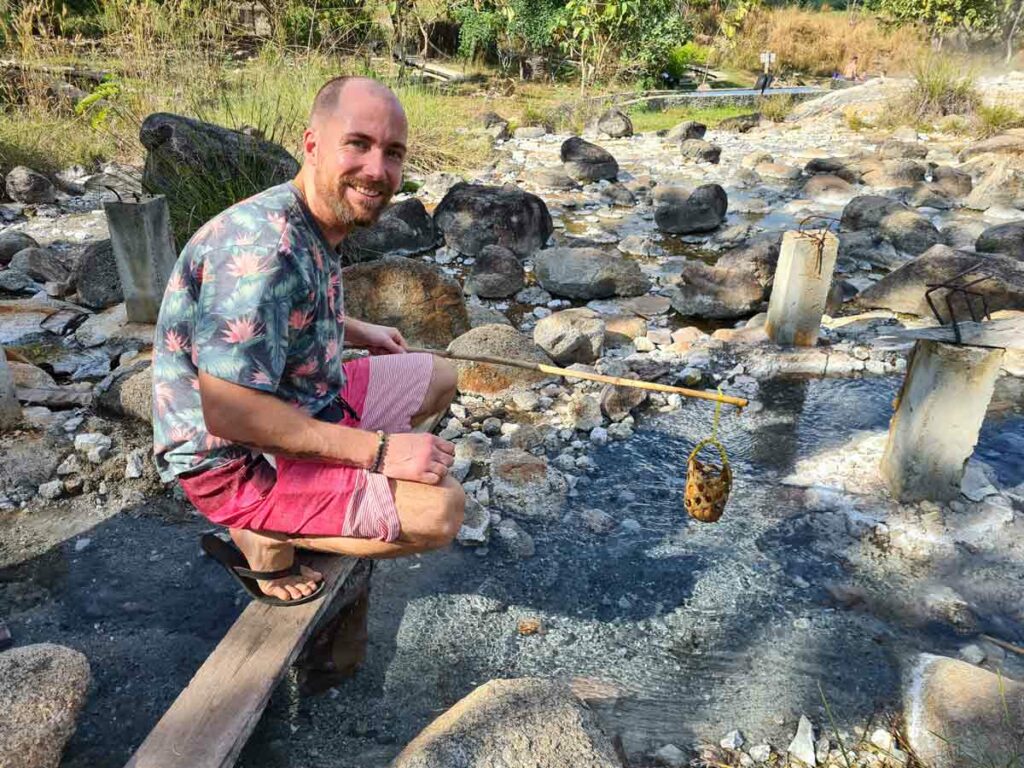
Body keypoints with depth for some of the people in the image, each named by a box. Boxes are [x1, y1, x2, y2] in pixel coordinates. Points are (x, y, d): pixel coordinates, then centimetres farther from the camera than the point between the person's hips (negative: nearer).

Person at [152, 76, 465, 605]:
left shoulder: (316, 224, 1)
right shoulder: (262, 244, -30)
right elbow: (227, 411, -32)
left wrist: (356, 332, 23)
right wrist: (377, 450, -28)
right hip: (235, 461, -10)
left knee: (438, 378, 17)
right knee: (439, 510, -24)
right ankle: (265, 542, -4)